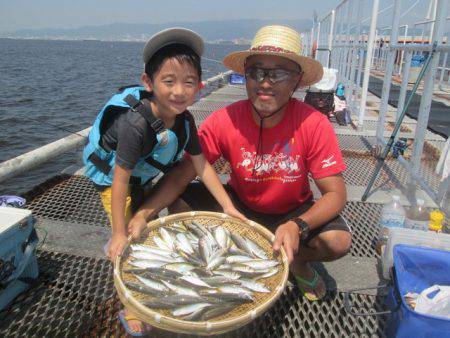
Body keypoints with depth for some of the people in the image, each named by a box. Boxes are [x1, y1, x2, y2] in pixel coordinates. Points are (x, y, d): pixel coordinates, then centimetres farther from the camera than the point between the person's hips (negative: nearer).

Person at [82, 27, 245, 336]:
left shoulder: (185, 119, -18)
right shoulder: (136, 123, -38)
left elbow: (202, 165, -14)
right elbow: (120, 179, -33)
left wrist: (228, 206, -17)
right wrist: (120, 235, -29)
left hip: (143, 179, 7)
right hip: (112, 179, -6)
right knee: (128, 246, -3)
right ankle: (129, 308, 17)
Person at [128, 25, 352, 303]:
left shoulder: (314, 125, -26)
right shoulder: (224, 121, -23)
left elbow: (336, 193, -22)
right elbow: (181, 176, -20)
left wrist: (298, 226, -41)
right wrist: (143, 214, -37)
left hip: (294, 210, 0)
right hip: (240, 203, 1)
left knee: (339, 241, -27)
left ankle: (298, 260, 10)